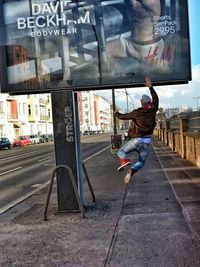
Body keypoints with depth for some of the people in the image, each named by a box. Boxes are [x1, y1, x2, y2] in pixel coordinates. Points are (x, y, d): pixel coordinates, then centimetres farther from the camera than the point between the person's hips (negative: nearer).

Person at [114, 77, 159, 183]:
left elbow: (123, 116, 0)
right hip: (146, 142, 3)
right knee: (141, 162, 15)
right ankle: (132, 171, -16)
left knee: (121, 152, 15)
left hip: (136, 140, -3)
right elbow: (156, 99, 16)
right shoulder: (153, 111, 0)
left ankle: (124, 160, -19)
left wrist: (116, 113, 21)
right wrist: (150, 87, 22)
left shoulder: (136, 113, -9)